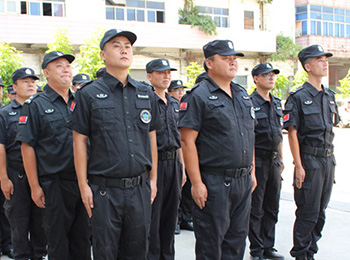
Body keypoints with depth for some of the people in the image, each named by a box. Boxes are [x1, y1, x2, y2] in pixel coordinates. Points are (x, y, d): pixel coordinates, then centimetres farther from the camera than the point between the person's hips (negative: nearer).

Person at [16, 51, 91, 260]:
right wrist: (35, 186, -10)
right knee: (58, 241, 5)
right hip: (54, 185, -4)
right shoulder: (35, 105, -2)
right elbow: (27, 146, -6)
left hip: (83, 182, 4)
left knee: (82, 237, 12)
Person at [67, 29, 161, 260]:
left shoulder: (146, 94, 10)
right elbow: (80, 140, -2)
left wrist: (153, 179, 11)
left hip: (140, 188, 3)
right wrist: (83, 186, -6)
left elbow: (152, 137, 14)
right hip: (105, 190, -3)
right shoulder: (89, 94, -1)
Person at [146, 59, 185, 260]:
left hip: (173, 163, 7)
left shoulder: (174, 104, 15)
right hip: (154, 163, -7)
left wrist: (182, 166, 16)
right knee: (152, 217, 1)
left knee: (170, 215, 13)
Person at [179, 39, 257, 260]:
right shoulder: (198, 96, -10)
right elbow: (187, 141, -15)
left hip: (243, 181, 7)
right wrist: (197, 183, -18)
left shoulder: (243, 95, 14)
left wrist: (252, 171, 16)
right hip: (215, 182, -7)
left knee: (237, 239, 15)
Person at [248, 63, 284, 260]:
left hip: (274, 161, 7)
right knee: (256, 209, 1)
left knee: (272, 208, 13)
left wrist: (281, 158, 17)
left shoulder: (277, 103, 12)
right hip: (257, 160, -7)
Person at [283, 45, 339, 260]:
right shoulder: (298, 97, -9)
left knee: (320, 212, 12)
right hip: (309, 161, -7)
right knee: (307, 213, -1)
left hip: (328, 160, 7)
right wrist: (299, 166, -16)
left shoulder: (329, 96, 12)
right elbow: (292, 133, -12)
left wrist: (331, 161, 14)